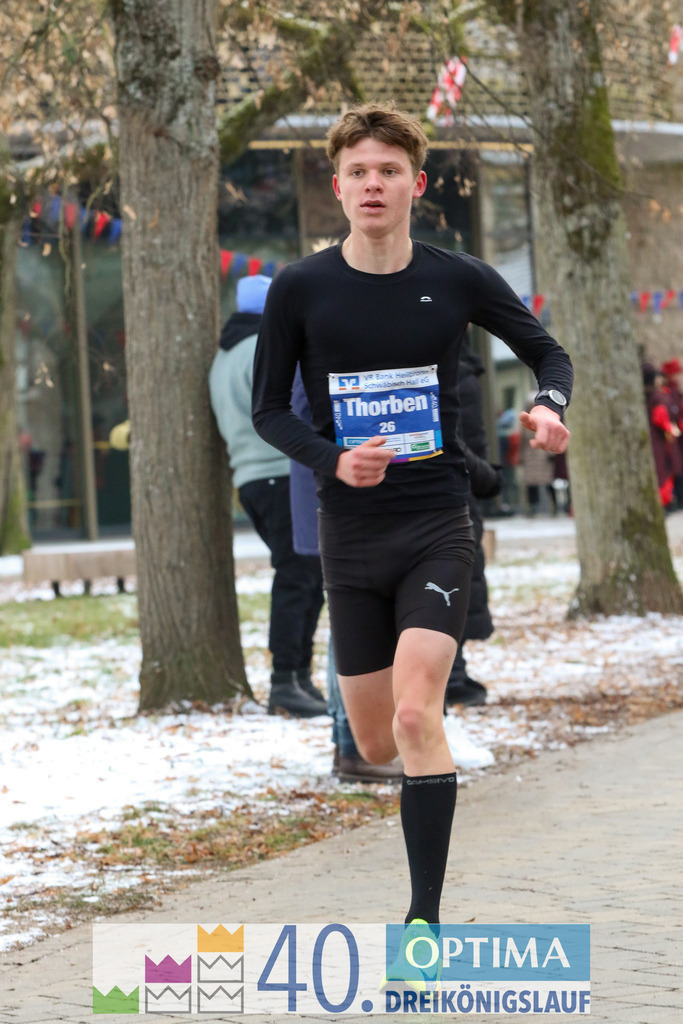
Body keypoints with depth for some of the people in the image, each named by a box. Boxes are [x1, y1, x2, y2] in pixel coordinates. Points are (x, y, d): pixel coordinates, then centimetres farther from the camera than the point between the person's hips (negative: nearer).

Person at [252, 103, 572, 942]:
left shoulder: (458, 280, -2)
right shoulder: (299, 290, -2)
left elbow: (547, 351, 13)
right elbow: (268, 408, 5)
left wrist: (550, 405, -9)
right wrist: (331, 460, -14)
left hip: (437, 526, -2)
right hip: (350, 535, 2)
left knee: (415, 717, -19)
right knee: (375, 743, 6)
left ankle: (425, 918, -13)